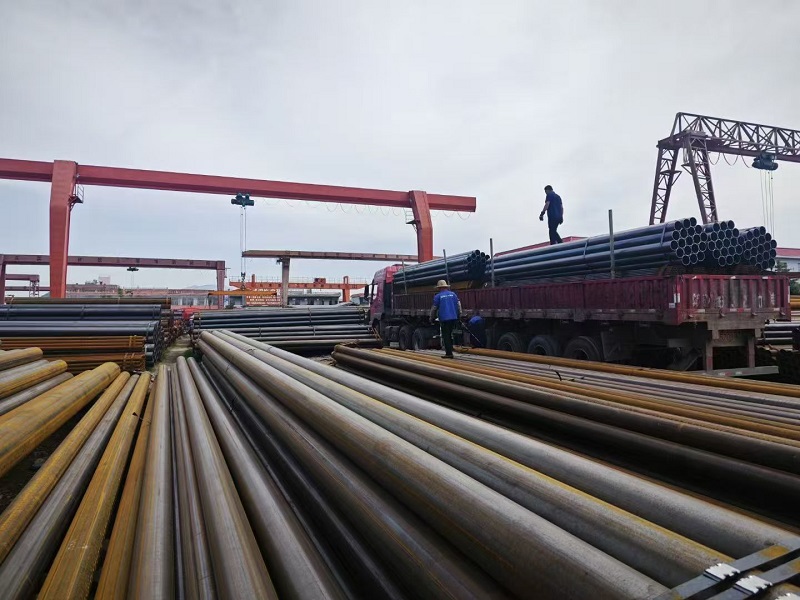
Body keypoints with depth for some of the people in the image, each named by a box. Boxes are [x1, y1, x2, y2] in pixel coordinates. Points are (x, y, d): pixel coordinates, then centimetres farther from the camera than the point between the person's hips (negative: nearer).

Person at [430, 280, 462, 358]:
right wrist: (459, 315, 16)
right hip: (453, 318, 4)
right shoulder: (453, 294, 9)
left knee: (446, 336, 1)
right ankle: (450, 351, 22)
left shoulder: (437, 296, -1)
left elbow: (434, 308, 2)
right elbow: (458, 305, 7)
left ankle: (449, 353, -1)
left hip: (444, 319, -4)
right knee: (450, 335, 18)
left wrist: (432, 318, 15)